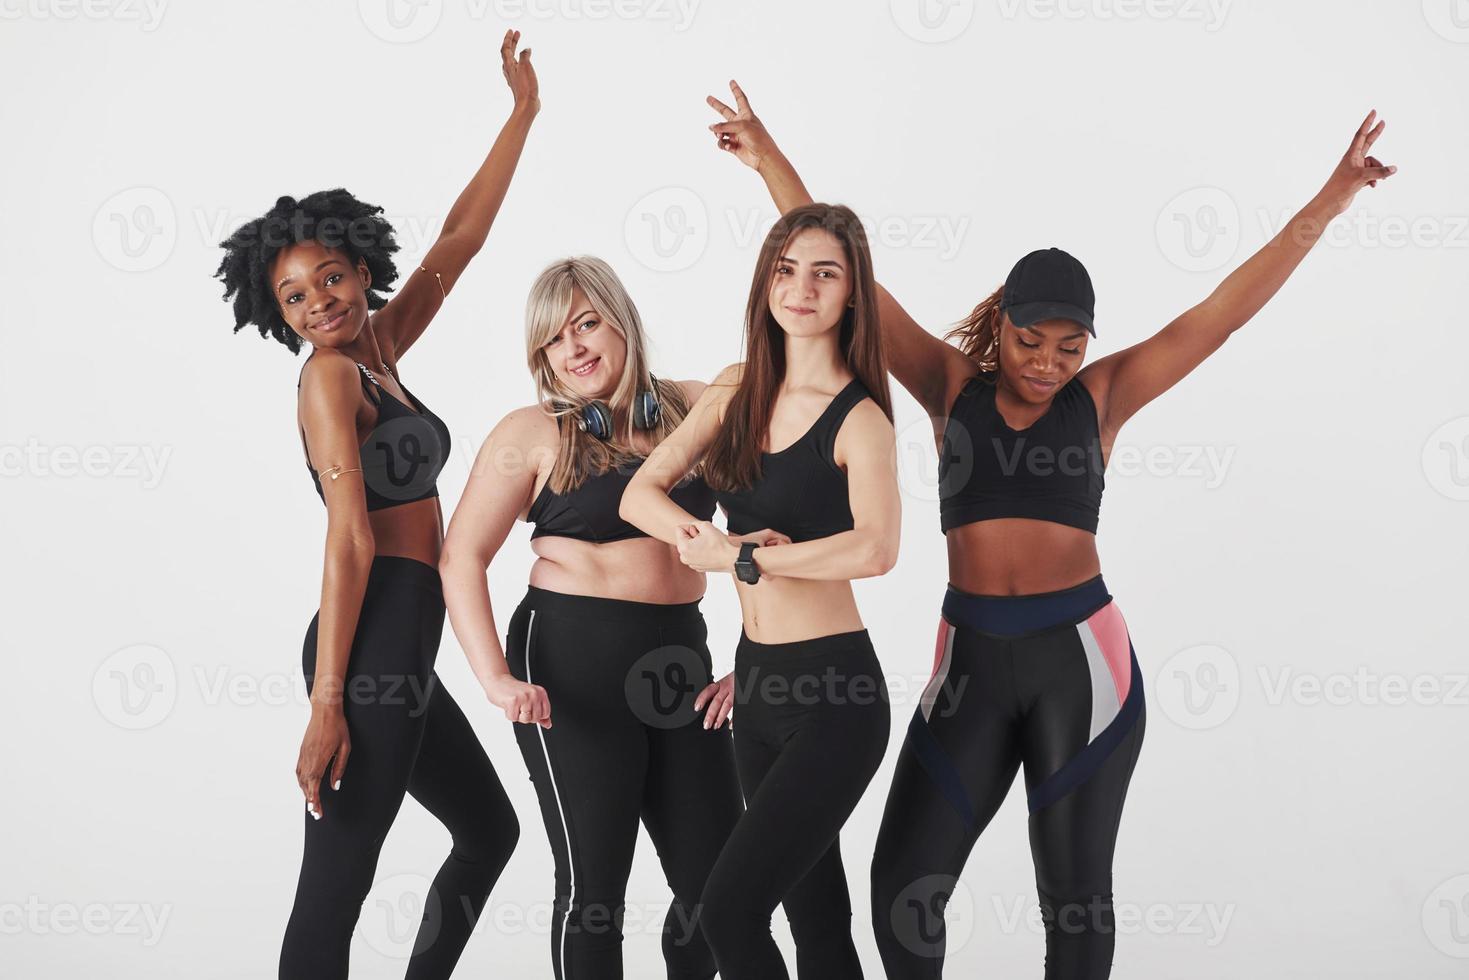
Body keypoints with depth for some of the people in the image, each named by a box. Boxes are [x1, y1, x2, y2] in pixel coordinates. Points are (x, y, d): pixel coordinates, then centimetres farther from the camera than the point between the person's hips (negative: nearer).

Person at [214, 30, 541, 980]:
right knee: (335, 886, -10)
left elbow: (459, 239, 19)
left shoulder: (377, 353, 14)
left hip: (400, 650, 10)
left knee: (490, 830, 24)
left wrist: (523, 114, 20)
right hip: (373, 644, -10)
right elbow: (351, 542, -19)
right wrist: (327, 706, -21)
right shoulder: (328, 372, -10)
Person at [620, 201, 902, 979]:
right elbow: (641, 494, 3)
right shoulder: (738, 389, 6)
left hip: (833, 694, -7)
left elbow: (875, 549, -29)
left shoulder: (858, 419, -12)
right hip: (758, 683, 7)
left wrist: (742, 559, -21)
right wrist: (709, 538, -16)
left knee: (728, 908, -11)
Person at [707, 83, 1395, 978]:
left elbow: (1224, 311, 0)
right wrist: (772, 163, 0)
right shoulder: (953, 386, 5)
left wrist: (1333, 199, -3)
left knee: (1076, 891, 6)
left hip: (1080, 658, -1)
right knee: (904, 886, 0)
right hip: (971, 660, 1)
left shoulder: (1099, 397, 3)